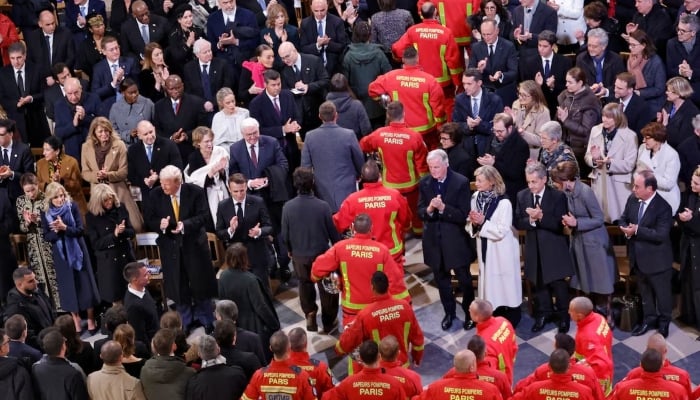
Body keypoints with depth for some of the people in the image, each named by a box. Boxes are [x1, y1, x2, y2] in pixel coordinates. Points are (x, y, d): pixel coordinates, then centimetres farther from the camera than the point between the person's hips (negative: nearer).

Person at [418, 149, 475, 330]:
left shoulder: (461, 182, -14)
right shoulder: (425, 183, -2)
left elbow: (463, 215, -16)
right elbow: (420, 212, -1)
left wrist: (443, 208, -30)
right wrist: (429, 209, -23)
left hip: (455, 239, -4)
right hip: (433, 238, 4)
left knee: (464, 279, 9)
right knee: (441, 279, 17)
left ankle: (469, 313, 27)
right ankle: (449, 312, 34)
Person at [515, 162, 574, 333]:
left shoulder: (558, 196, -12)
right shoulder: (522, 196, 0)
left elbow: (560, 225, -18)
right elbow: (518, 223, -2)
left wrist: (541, 217, -30)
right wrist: (531, 220, -22)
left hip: (554, 248, -4)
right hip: (534, 247, 4)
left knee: (558, 283, 4)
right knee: (539, 283, 15)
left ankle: (563, 315, 20)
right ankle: (543, 314, 31)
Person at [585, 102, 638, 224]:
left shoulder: (629, 136, -8)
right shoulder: (595, 130, 6)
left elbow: (629, 165, -11)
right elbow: (587, 156, 8)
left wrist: (609, 163, -26)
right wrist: (593, 159, -15)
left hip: (619, 185, -4)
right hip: (598, 182, 4)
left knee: (618, 221, -4)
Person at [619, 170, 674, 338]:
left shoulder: (663, 207, -24)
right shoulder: (632, 199, -4)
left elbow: (661, 235, -28)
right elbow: (624, 218, 8)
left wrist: (637, 230, -29)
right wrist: (626, 229, -15)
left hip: (657, 259, -6)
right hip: (638, 257, 6)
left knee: (661, 292, 13)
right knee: (644, 290, 23)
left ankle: (664, 321, 33)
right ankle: (649, 318, 40)